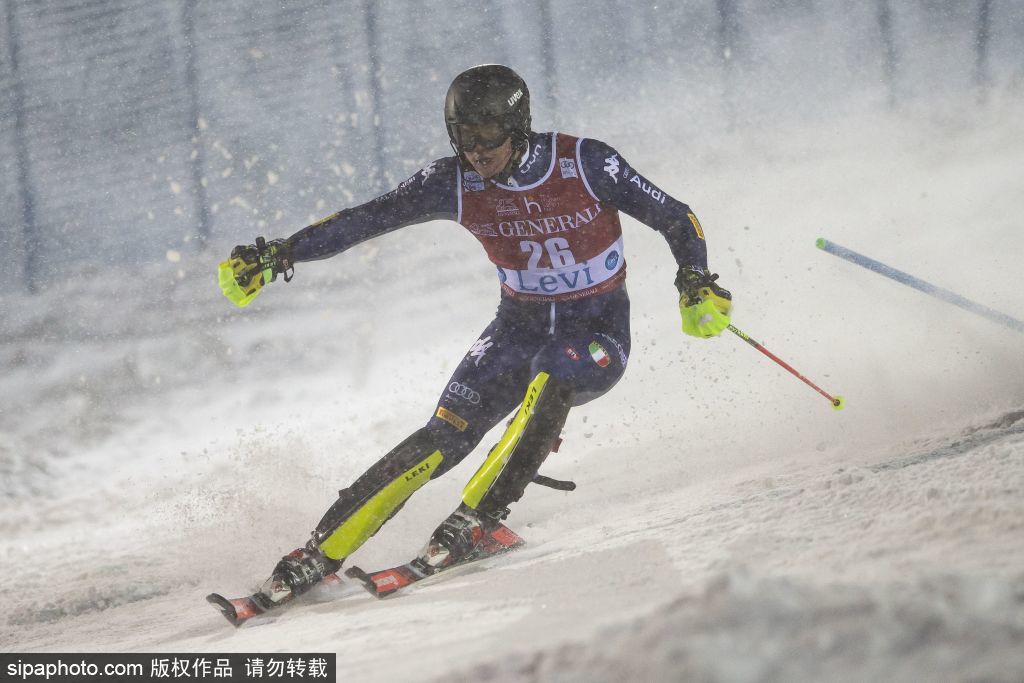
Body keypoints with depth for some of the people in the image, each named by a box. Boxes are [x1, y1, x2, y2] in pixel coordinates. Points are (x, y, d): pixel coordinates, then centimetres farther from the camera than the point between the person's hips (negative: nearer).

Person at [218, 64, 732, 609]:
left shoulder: (586, 164, -18)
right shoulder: (455, 183, -10)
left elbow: (675, 220, -10)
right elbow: (365, 220, -6)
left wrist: (697, 285, -26)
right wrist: (277, 256, -14)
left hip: (597, 335, -2)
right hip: (518, 328, 2)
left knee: (551, 377, -37)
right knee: (446, 435, -17)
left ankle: (478, 515, -31)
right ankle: (322, 552, -16)